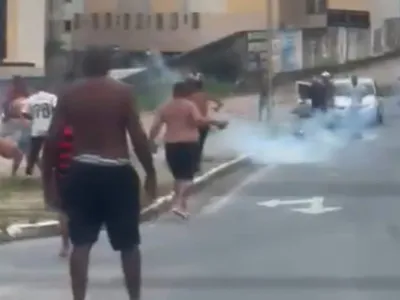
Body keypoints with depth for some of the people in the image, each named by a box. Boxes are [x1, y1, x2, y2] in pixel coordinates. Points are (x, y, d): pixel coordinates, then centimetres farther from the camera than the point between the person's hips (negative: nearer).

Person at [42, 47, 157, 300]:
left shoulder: (69, 94, 3)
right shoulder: (123, 92, -2)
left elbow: (52, 139, 0)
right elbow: (138, 137, -7)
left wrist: (47, 176, 8)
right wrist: (151, 173, 3)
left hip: (81, 172, 2)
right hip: (117, 173, -2)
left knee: (81, 243, 7)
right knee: (129, 244, 11)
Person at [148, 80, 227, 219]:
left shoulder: (164, 107, 8)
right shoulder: (189, 105, -4)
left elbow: (154, 127, 3)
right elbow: (199, 120, -21)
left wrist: (151, 141, 12)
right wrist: (216, 122, -15)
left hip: (171, 145, 5)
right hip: (189, 144, -4)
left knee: (178, 175, 17)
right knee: (187, 176, -3)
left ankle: (180, 203, 20)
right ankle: (178, 203, -18)